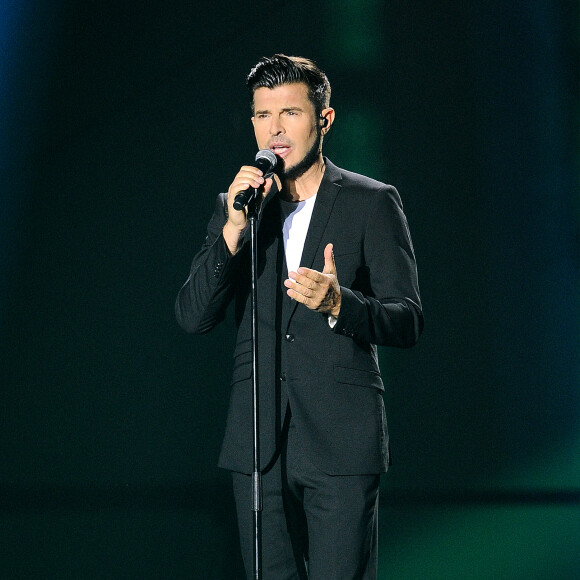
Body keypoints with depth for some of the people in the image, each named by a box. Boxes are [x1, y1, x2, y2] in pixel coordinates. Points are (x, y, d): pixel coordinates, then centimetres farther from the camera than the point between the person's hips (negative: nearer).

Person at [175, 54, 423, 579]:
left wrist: (337, 302, -23)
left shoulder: (372, 202, 2)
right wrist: (234, 228, -12)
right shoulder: (235, 205, 12)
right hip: (258, 445, 3)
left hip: (341, 443, -3)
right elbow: (192, 316, 2)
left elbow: (408, 322, -3)